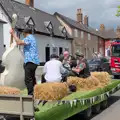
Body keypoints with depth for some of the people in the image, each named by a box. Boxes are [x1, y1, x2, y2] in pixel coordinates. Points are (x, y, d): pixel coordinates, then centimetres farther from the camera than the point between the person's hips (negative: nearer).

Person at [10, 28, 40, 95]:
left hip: (30, 61, -10)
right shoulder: (32, 38, 24)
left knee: (28, 79, -12)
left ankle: (31, 94, -16)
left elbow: (19, 42, -19)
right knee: (32, 79, 17)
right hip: (34, 61, 10)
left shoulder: (29, 38, -6)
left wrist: (13, 34, -10)